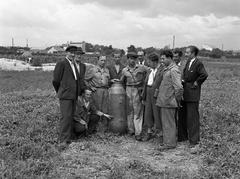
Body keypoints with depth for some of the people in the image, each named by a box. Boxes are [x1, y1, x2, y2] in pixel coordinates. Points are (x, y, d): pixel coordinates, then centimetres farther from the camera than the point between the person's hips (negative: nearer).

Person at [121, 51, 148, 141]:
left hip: (138, 90, -3)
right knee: (129, 110, 7)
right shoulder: (125, 70, 9)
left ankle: (138, 132, -3)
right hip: (128, 90, 3)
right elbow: (122, 81, 22)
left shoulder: (141, 68, 0)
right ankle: (130, 129, 19)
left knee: (138, 111, -4)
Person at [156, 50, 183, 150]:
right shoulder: (167, 69, 13)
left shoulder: (174, 70, -18)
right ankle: (167, 141, 28)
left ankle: (170, 143, 10)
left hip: (168, 102, -10)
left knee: (169, 123, 0)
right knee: (165, 122, 17)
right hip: (164, 101, 10)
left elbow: (179, 87, -23)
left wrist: (176, 99, -12)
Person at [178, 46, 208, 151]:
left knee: (192, 118, -1)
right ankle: (183, 137, 28)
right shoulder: (188, 62, 11)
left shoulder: (198, 63, -15)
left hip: (192, 94, -9)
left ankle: (194, 140, 10)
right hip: (185, 93, 9)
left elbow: (204, 75, -30)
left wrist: (196, 83, -17)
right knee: (182, 116, 15)